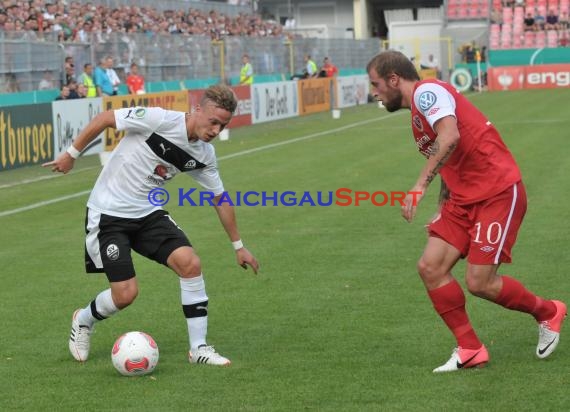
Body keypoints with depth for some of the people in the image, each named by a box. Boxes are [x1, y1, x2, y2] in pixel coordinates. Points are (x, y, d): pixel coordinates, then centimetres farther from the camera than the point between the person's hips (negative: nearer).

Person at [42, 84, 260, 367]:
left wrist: (238, 246, 16)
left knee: (190, 262, -16)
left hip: (149, 213, 5)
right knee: (126, 293, -10)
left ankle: (199, 348, -4)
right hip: (108, 213, -5)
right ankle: (83, 321, 25)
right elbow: (105, 118, -12)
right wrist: (71, 154, -7)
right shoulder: (158, 120, -23)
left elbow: (219, 198, 12)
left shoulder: (204, 154, -2)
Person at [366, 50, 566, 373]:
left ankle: (548, 313, 17)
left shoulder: (427, 91, -12)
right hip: (463, 198, 9)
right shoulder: (418, 115, 18)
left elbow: (450, 137, -31)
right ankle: (470, 350, 6)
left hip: (498, 193, -9)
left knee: (479, 283, -10)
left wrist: (420, 186, -33)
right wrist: (442, 211, 18)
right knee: (430, 267, -4)